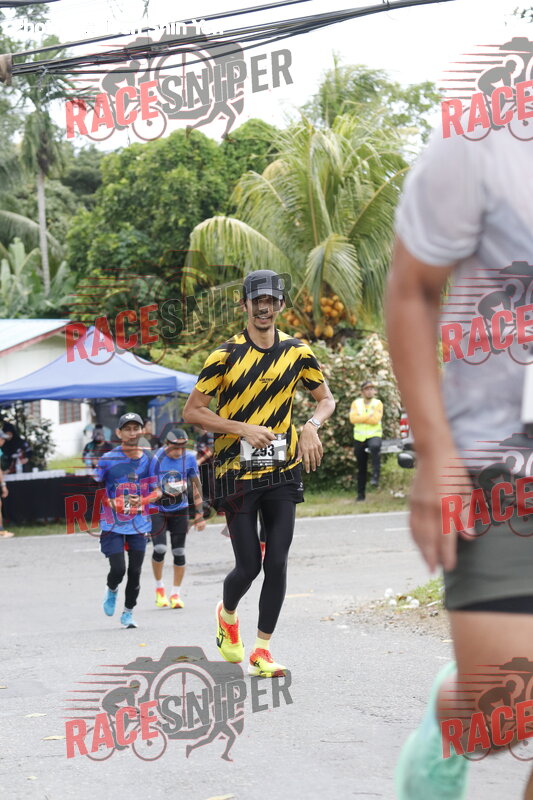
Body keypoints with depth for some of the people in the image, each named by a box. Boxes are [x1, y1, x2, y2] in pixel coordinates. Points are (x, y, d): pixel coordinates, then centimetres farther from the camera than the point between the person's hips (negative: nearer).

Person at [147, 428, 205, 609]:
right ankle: (159, 587, 9)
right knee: (160, 549, -16)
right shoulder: (155, 458, -16)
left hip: (180, 509, 3)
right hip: (157, 509, -2)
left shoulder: (189, 458, -7)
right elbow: (147, 487, -7)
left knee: (179, 552, 2)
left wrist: (200, 514, 3)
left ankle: (175, 594, 16)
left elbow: (196, 485, 4)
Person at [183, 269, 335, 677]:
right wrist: (244, 429, -14)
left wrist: (312, 426, -3)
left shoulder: (298, 352, 5)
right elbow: (192, 411, -4)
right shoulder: (225, 355, -5)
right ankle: (227, 615, 30)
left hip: (282, 473, 3)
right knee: (249, 566, -3)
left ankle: (263, 650, 7)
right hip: (237, 472, -3)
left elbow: (327, 398, 18)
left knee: (277, 564, -4)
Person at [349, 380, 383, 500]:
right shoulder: (356, 403, 7)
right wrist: (369, 416, -13)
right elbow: (353, 419, -10)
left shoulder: (378, 403, 1)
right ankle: (361, 494, 19)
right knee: (361, 468, 8)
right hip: (359, 437, 3)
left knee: (375, 446, -40)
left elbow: (375, 420, -14)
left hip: (374, 435, -3)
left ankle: (375, 475, -37)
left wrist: (361, 418, -10)